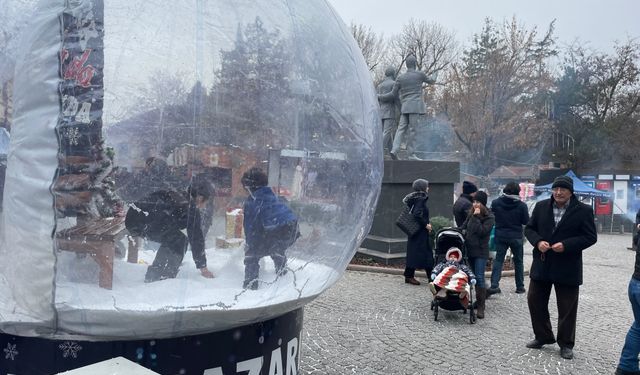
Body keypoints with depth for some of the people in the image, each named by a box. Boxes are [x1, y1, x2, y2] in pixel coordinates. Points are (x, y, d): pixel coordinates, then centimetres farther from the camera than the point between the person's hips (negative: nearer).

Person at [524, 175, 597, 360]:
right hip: (541, 264, 3)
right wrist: (538, 241, -12)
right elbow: (529, 228, 8)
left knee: (567, 308, 7)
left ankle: (566, 344, 23)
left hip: (567, 268, -3)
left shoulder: (583, 210, -6)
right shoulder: (541, 206, 3)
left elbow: (590, 237, -7)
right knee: (535, 301, 10)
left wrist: (566, 245, -19)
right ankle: (543, 336, 28)